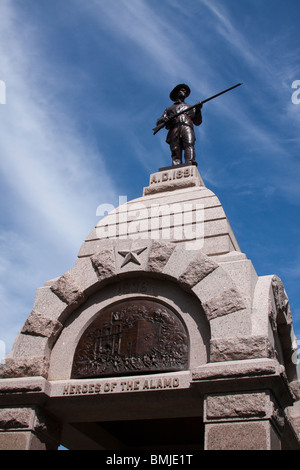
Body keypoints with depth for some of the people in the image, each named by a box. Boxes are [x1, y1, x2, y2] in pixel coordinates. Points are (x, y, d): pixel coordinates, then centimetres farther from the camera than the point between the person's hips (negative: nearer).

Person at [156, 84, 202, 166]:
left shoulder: (190, 108, 37)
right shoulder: (169, 109, 34)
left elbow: (197, 122, 25)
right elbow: (159, 122, 22)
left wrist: (198, 110, 7)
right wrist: (165, 120, -2)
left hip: (187, 127, 0)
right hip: (174, 130, 0)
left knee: (189, 144, -30)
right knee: (175, 150, -21)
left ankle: (190, 164, -53)